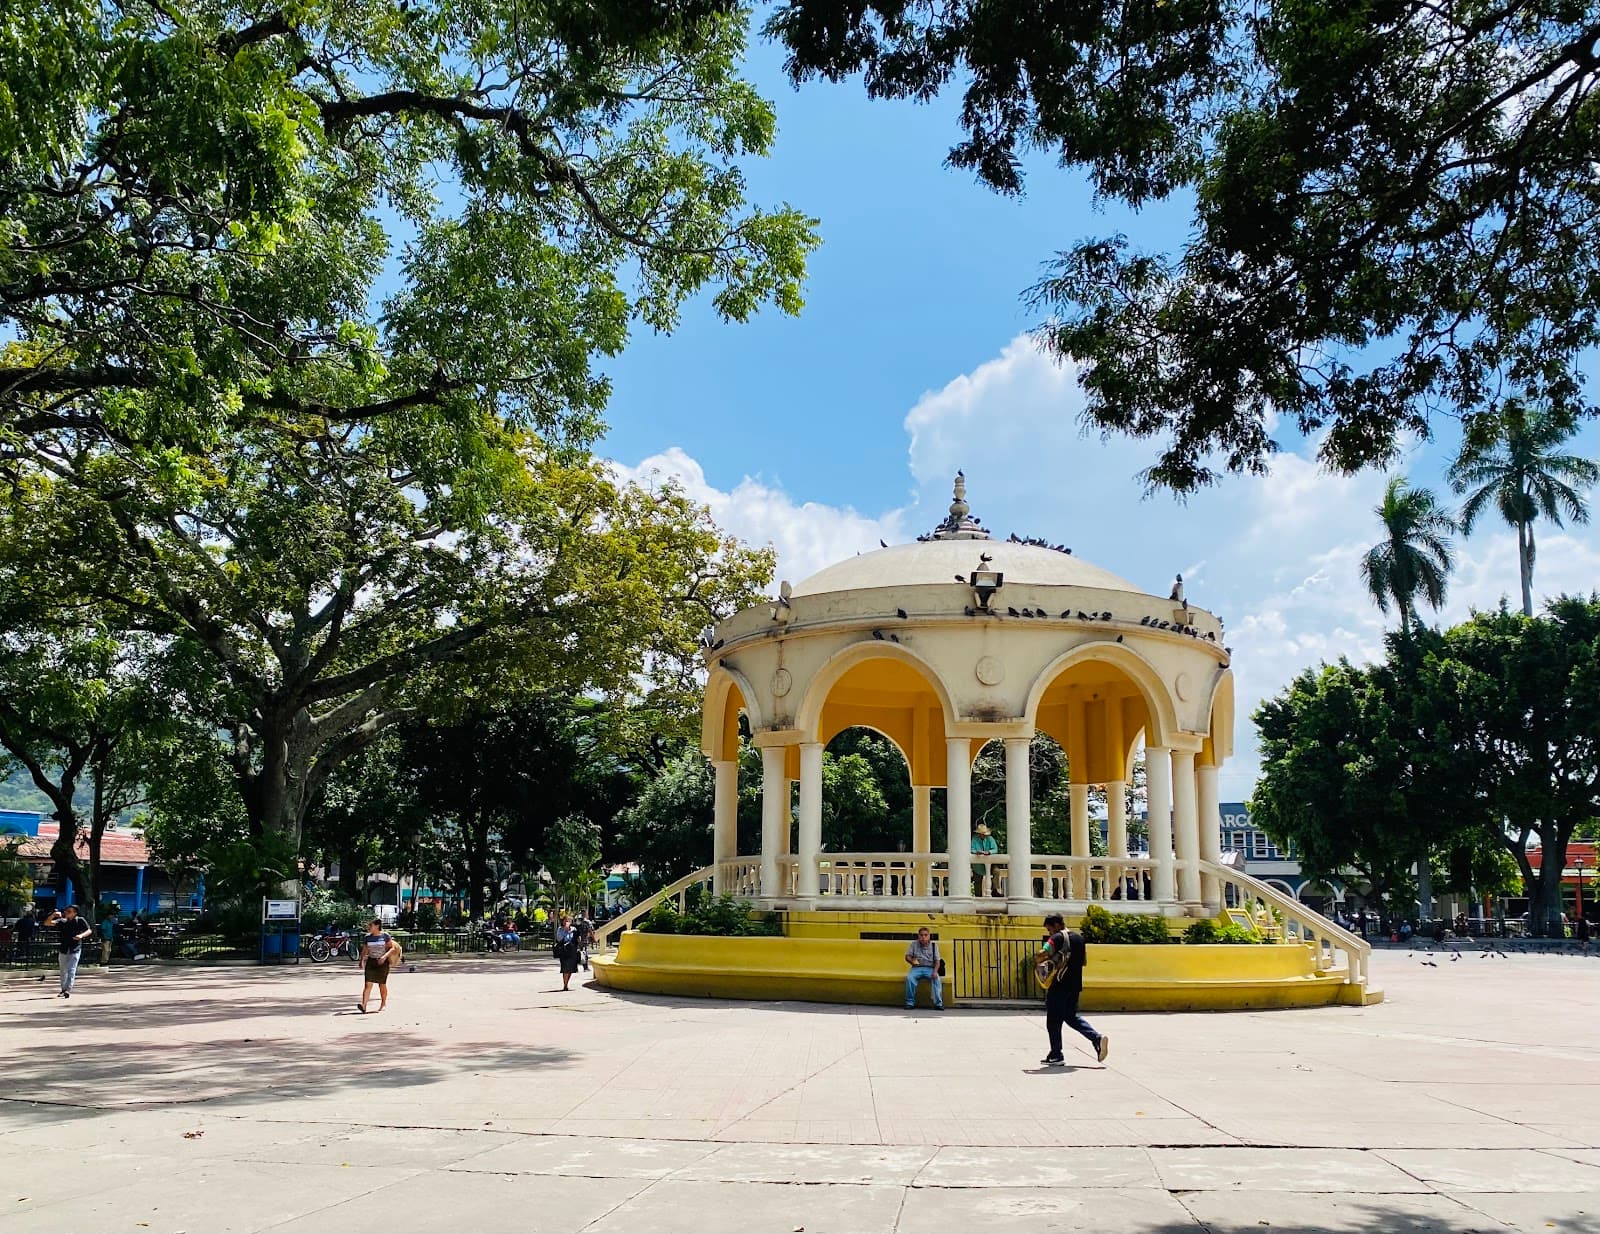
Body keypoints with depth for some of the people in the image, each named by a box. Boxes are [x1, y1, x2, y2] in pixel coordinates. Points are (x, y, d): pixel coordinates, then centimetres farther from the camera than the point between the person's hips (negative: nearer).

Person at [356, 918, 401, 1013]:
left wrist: (385, 956, -18)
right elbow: (364, 950, 12)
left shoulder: (385, 936, -4)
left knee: (382, 985, 9)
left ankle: (383, 1004, 27)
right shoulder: (367, 937, 5)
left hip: (382, 962, -2)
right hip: (371, 962, 2)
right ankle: (364, 1005, -23)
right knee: (368, 984, -12)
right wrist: (361, 961, 2)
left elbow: (392, 948, -4)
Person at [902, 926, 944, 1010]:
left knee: (937, 979, -31)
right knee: (909, 977, -31)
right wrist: (912, 961, -17)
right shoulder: (914, 944, 7)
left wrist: (935, 971, -18)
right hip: (917, 968, 0)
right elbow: (907, 956, 7)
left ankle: (938, 1003, -28)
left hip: (930, 968, 0)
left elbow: (937, 961, 1)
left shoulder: (934, 945, 5)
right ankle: (910, 1002, -19)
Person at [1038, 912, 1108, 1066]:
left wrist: (1047, 957, -4)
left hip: (1059, 986, -8)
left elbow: (1042, 954, -25)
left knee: (1053, 1021, 3)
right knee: (1071, 1016, 20)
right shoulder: (1079, 937, 12)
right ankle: (1097, 1038, 3)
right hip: (1076, 985, 8)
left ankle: (1056, 1056, 7)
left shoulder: (1058, 938, -13)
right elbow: (1084, 961, 20)